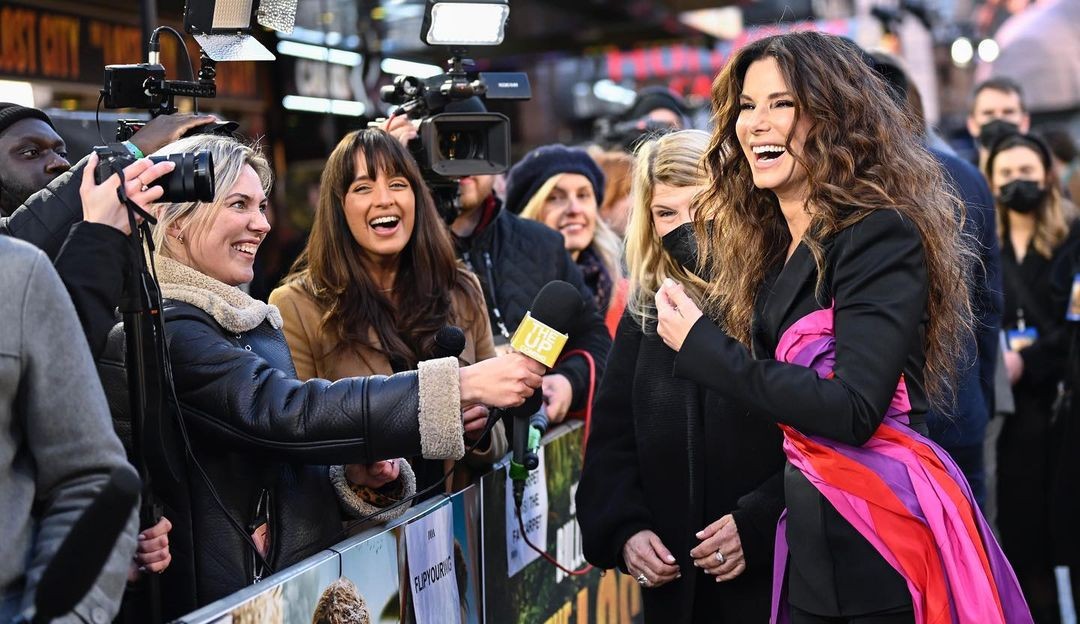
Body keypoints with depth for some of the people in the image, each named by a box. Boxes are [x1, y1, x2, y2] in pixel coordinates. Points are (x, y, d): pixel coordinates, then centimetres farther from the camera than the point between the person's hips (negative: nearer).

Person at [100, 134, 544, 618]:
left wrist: (351, 472, -1)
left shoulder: (250, 320, 13)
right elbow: (284, 414, -24)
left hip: (301, 571, 8)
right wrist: (464, 385, -27)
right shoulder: (164, 333, -13)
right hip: (220, 599, -8)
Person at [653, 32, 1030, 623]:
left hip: (884, 548, -7)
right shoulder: (771, 244, 9)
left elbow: (854, 410, -25)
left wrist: (702, 347, -21)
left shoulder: (881, 236, -14)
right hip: (811, 538, 7)